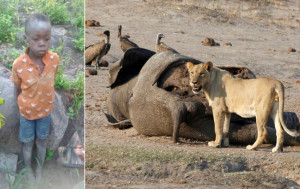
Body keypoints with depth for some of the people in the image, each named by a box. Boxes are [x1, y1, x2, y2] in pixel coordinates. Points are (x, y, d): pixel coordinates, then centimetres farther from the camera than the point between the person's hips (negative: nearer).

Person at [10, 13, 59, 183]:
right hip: (27, 112, -2)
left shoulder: (55, 59, -23)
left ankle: (40, 170, 44)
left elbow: (51, 83, -4)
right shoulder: (19, 64, -29)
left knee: (41, 142, 22)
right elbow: (17, 90, -12)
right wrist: (21, 110, 0)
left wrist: (50, 105, 7)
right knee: (28, 144, 20)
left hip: (45, 111, 2)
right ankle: (29, 171, 43)